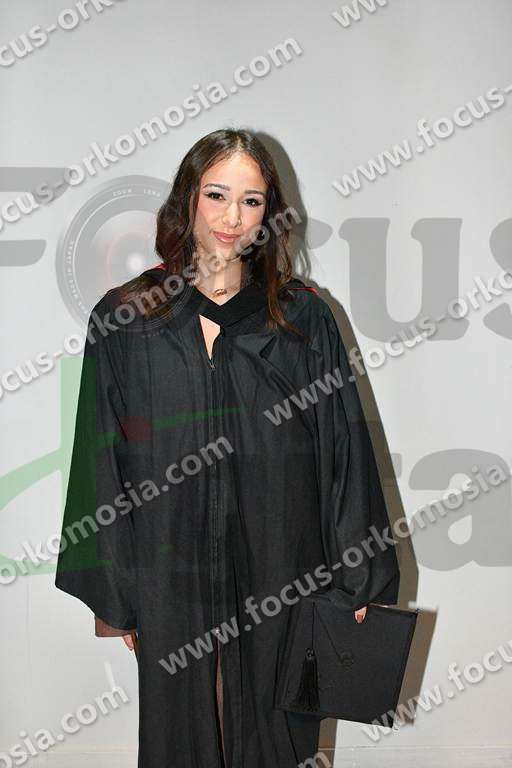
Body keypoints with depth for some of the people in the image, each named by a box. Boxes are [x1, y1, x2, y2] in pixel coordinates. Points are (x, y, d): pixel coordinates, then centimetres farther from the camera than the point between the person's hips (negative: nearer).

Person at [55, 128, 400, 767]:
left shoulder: (303, 318, -1)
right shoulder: (123, 320, -2)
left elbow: (344, 451, 0)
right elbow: (100, 464, -1)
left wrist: (361, 579, -2)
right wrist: (109, 595, -1)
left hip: (279, 577, 1)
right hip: (170, 577, 0)